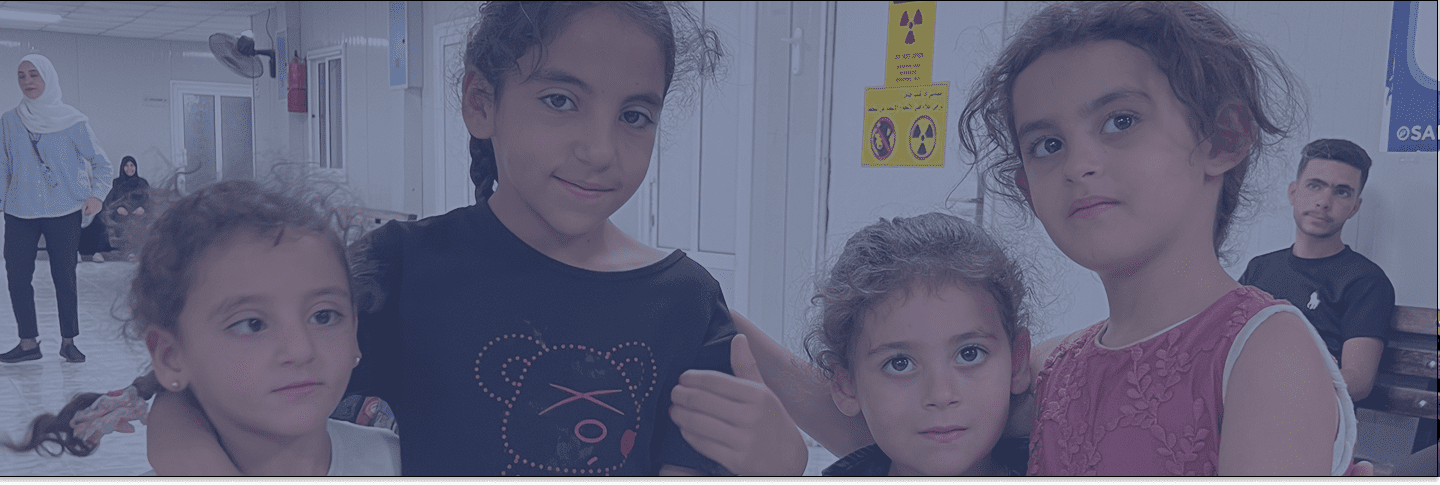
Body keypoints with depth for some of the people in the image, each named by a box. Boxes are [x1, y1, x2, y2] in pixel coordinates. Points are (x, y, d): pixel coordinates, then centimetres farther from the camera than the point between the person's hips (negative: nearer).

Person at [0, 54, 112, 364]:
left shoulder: (72, 121, -1)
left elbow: (100, 161, 3)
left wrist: (96, 194, -11)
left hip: (64, 212, -2)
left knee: (64, 277, 0)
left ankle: (68, 342, 13)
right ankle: (28, 343, 11)